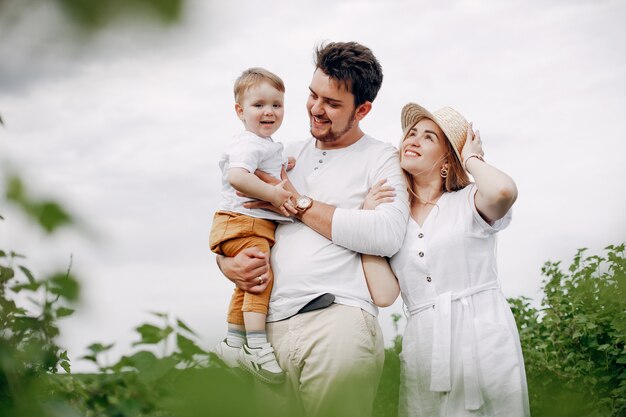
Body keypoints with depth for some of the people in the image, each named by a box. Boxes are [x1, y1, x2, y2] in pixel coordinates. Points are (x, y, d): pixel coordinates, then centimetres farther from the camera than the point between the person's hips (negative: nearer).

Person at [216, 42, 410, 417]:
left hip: (338, 319, -4)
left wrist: (299, 203, -5)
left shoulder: (382, 158, 6)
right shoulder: (288, 157, 21)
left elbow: (387, 235, -13)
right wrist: (227, 263, -1)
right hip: (269, 326, 5)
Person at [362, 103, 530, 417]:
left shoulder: (468, 202, 3)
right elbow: (384, 294, -2)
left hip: (485, 343, -3)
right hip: (423, 352, 3)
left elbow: (503, 190, -23)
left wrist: (471, 158, -3)